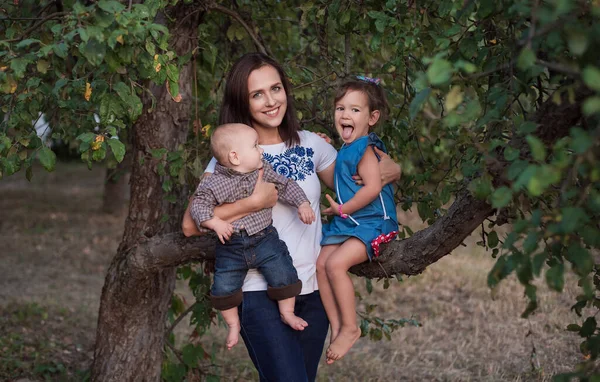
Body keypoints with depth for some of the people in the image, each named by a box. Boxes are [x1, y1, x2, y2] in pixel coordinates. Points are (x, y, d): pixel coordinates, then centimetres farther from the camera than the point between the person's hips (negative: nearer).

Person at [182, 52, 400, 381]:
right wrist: (256, 201, -18)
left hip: (314, 291, 4)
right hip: (262, 293, -4)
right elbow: (191, 225, -13)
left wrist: (387, 172, -3)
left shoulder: (311, 145, 6)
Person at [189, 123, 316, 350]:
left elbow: (287, 186, 9)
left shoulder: (264, 173, 0)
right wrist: (215, 223, -25)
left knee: (283, 274, -9)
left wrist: (303, 204, -4)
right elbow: (198, 205, -10)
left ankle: (287, 313, 14)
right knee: (224, 287, -3)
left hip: (264, 239, 2)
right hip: (230, 245, -1)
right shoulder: (215, 184, -11)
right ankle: (233, 324, 20)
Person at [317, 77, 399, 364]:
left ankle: (350, 328, -9)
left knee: (336, 263, -24)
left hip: (372, 223, -9)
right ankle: (337, 328, -3)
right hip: (345, 223, 9)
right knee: (321, 264, -8)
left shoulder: (364, 149, -13)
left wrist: (342, 209, -15)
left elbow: (372, 187, -23)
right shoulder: (345, 150, 15)